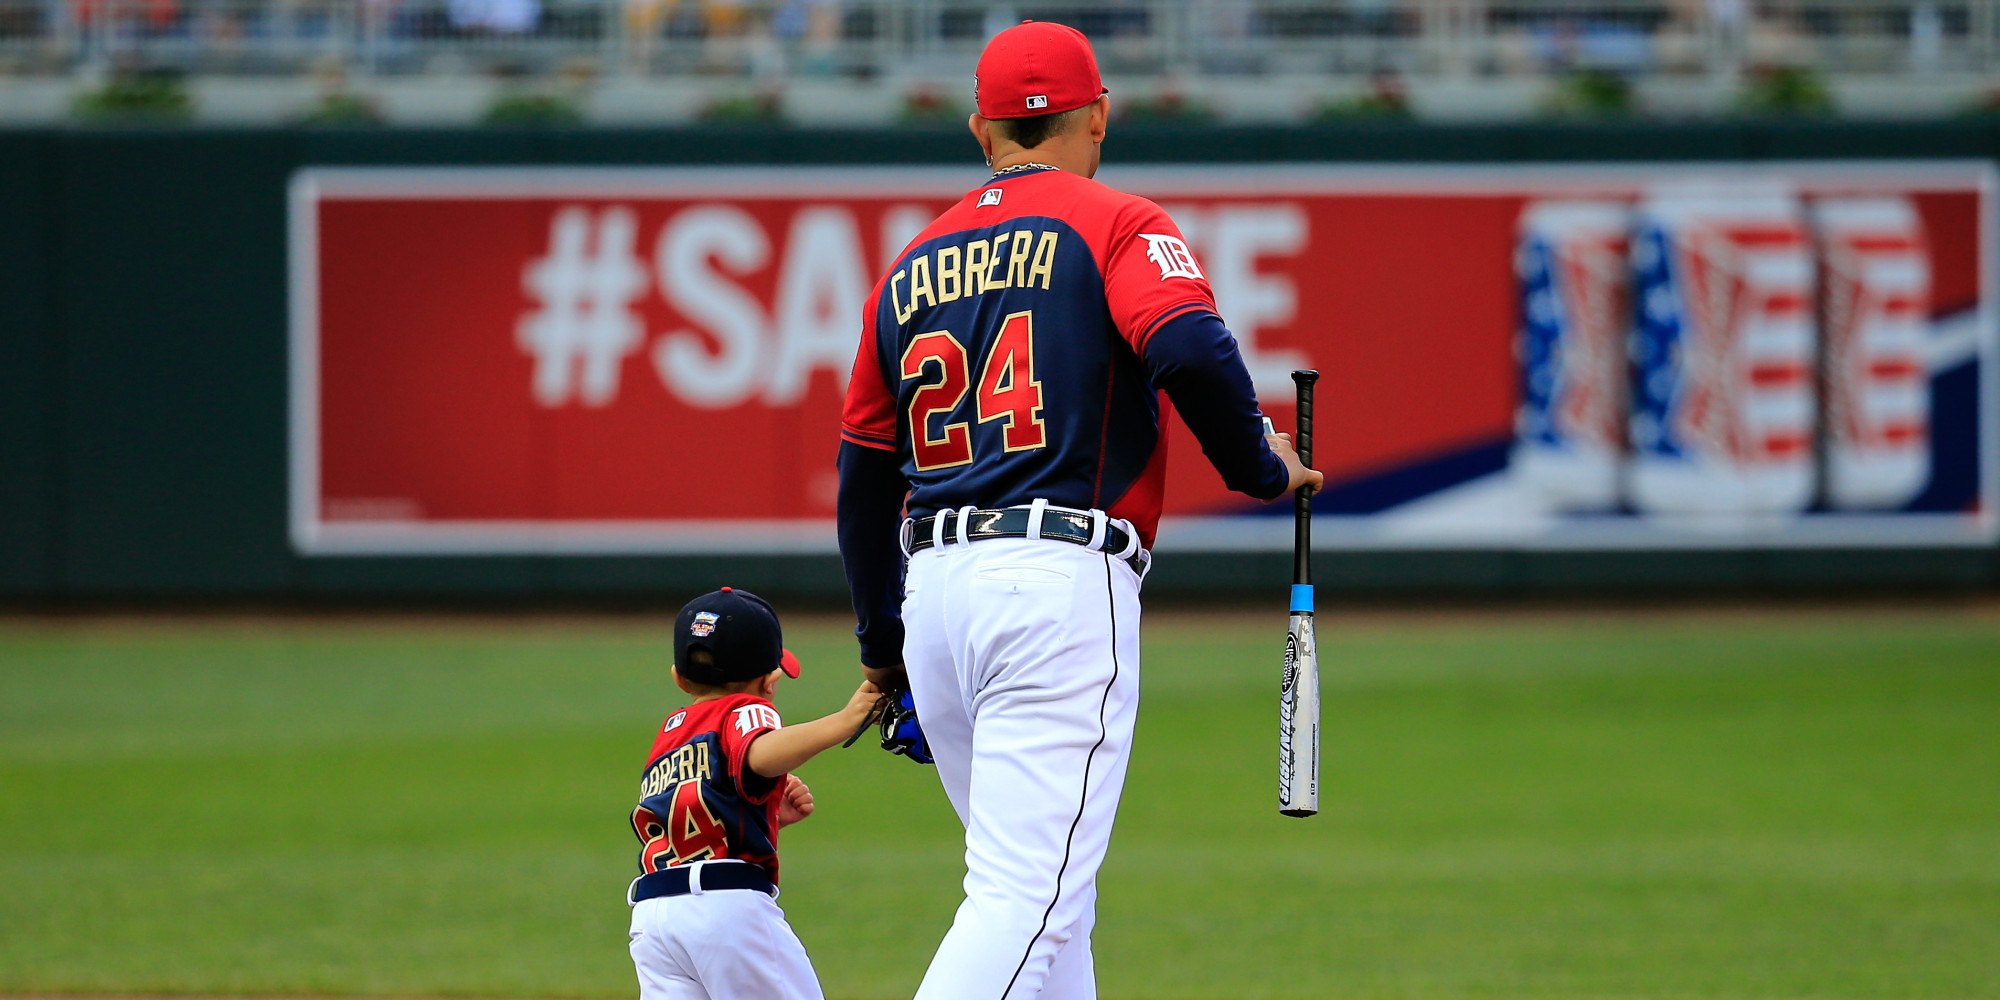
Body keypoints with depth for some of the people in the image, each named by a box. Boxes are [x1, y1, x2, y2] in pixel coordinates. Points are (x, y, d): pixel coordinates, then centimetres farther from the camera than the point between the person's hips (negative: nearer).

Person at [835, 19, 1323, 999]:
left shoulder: (911, 265, 20)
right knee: (1029, 893, -14)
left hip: (933, 587, 7)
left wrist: (882, 646, 31)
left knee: (1043, 889, 18)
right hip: (1061, 584, -7)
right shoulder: (1115, 225, 2)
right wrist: (1260, 467, 0)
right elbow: (1192, 353, -18)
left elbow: (863, 476, 22)